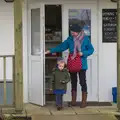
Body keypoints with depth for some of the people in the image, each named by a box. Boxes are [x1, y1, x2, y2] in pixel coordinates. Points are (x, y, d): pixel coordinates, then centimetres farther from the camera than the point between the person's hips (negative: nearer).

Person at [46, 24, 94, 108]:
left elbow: (91, 49, 0)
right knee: (73, 82, 11)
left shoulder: (85, 39, -5)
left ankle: (84, 101, 8)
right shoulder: (70, 39, 5)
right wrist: (51, 51, 9)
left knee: (83, 82, -1)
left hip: (82, 64, -4)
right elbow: (61, 46, 10)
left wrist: (83, 53, -16)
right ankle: (73, 100, 21)